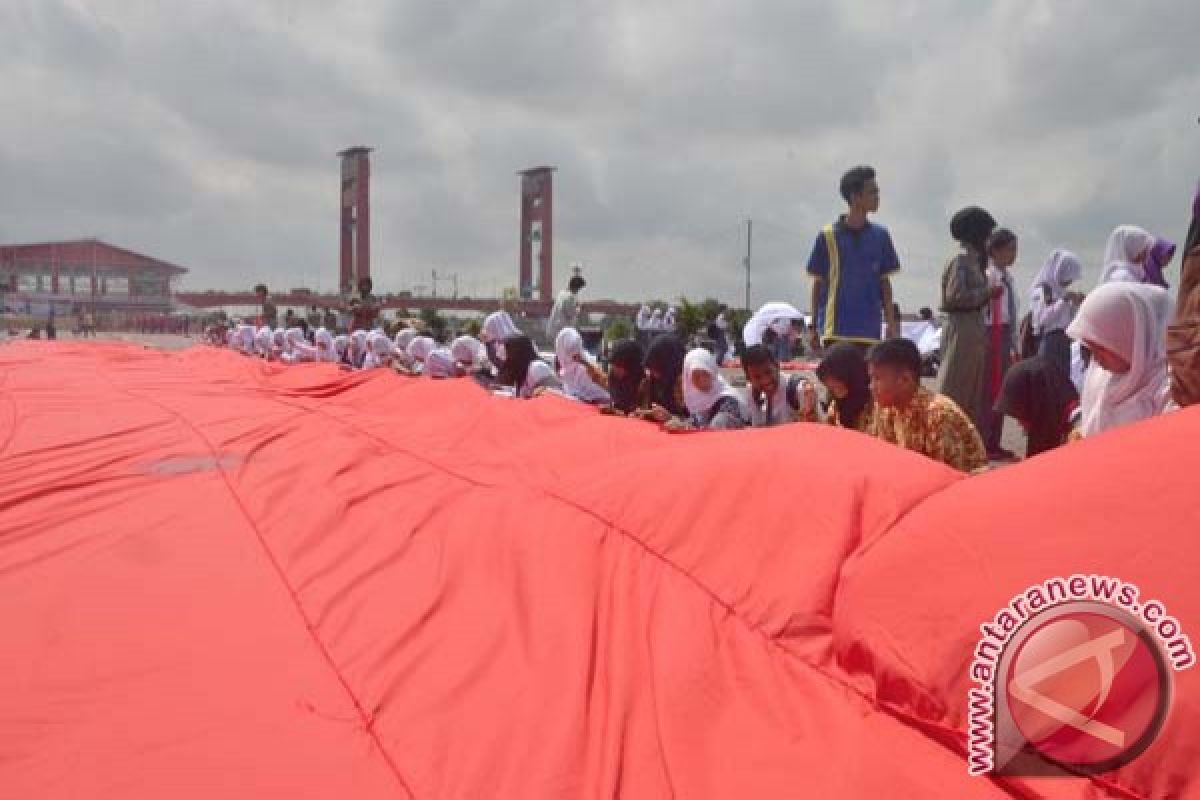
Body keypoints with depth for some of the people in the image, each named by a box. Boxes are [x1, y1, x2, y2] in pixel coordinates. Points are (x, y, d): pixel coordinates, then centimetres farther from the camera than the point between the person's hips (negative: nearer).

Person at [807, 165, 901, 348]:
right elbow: (818, 283, 4)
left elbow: (884, 282, 12)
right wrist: (814, 326, 3)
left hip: (869, 330, 3)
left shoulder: (880, 236, 6)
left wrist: (891, 322, 6)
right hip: (835, 329, -3)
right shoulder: (828, 236, -1)